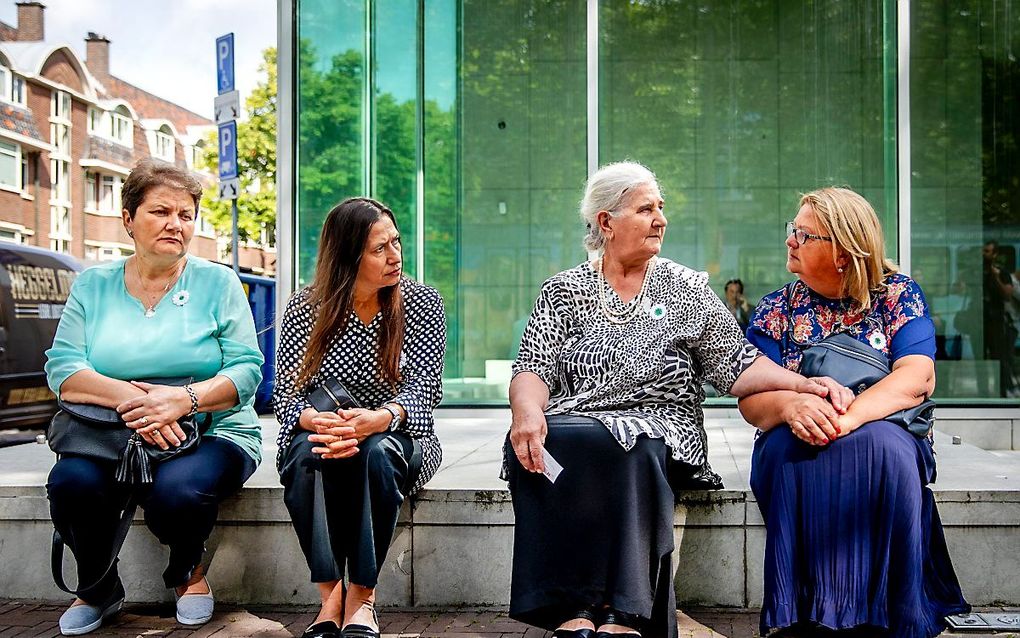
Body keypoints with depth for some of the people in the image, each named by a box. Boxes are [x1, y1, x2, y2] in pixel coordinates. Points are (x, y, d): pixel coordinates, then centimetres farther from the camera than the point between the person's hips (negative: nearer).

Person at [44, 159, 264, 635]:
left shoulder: (218, 283, 3)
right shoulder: (93, 285, 9)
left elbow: (246, 371, -5)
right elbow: (61, 368, -2)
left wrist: (183, 399, -24)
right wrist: (127, 397, -22)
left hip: (212, 433, -2)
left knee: (176, 492, -33)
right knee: (71, 483, -28)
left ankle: (189, 570, 7)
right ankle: (98, 589, 6)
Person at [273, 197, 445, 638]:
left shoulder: (423, 304, -4)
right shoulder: (305, 307, -3)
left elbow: (423, 389, -12)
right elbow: (286, 394, -7)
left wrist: (378, 419, -34)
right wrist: (316, 421, -31)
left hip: (397, 438, 0)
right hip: (320, 436, 1)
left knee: (377, 453, -35)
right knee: (308, 453, -34)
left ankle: (362, 596, -24)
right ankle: (330, 596, -25)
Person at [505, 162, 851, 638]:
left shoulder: (687, 288, 14)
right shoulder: (565, 290, 13)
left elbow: (736, 366, 8)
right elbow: (533, 368, 2)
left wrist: (802, 383, -9)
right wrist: (527, 411, -21)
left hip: (659, 427, 0)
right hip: (572, 425, 1)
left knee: (626, 449, -36)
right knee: (530, 442, -32)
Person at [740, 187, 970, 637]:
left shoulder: (898, 294, 4)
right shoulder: (776, 309, 8)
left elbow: (917, 379, -12)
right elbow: (750, 399, -2)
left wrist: (849, 417, -30)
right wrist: (790, 405, -26)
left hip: (883, 435, -1)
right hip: (797, 441, 1)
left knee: (879, 447, -35)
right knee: (790, 447, -33)